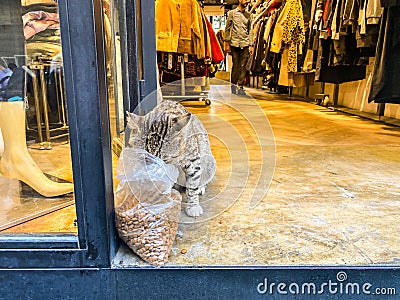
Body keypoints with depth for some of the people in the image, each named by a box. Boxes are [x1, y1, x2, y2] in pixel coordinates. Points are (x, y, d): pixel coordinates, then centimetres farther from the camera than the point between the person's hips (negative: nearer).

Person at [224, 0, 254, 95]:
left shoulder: (248, 15, 14)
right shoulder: (232, 13, 6)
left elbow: (250, 31, 13)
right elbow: (227, 29, 4)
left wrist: (251, 45, 5)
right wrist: (227, 44, -3)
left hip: (245, 44, 2)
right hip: (234, 43, -2)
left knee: (243, 66, -1)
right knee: (235, 65, 0)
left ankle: (240, 87, 4)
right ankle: (233, 84, 16)